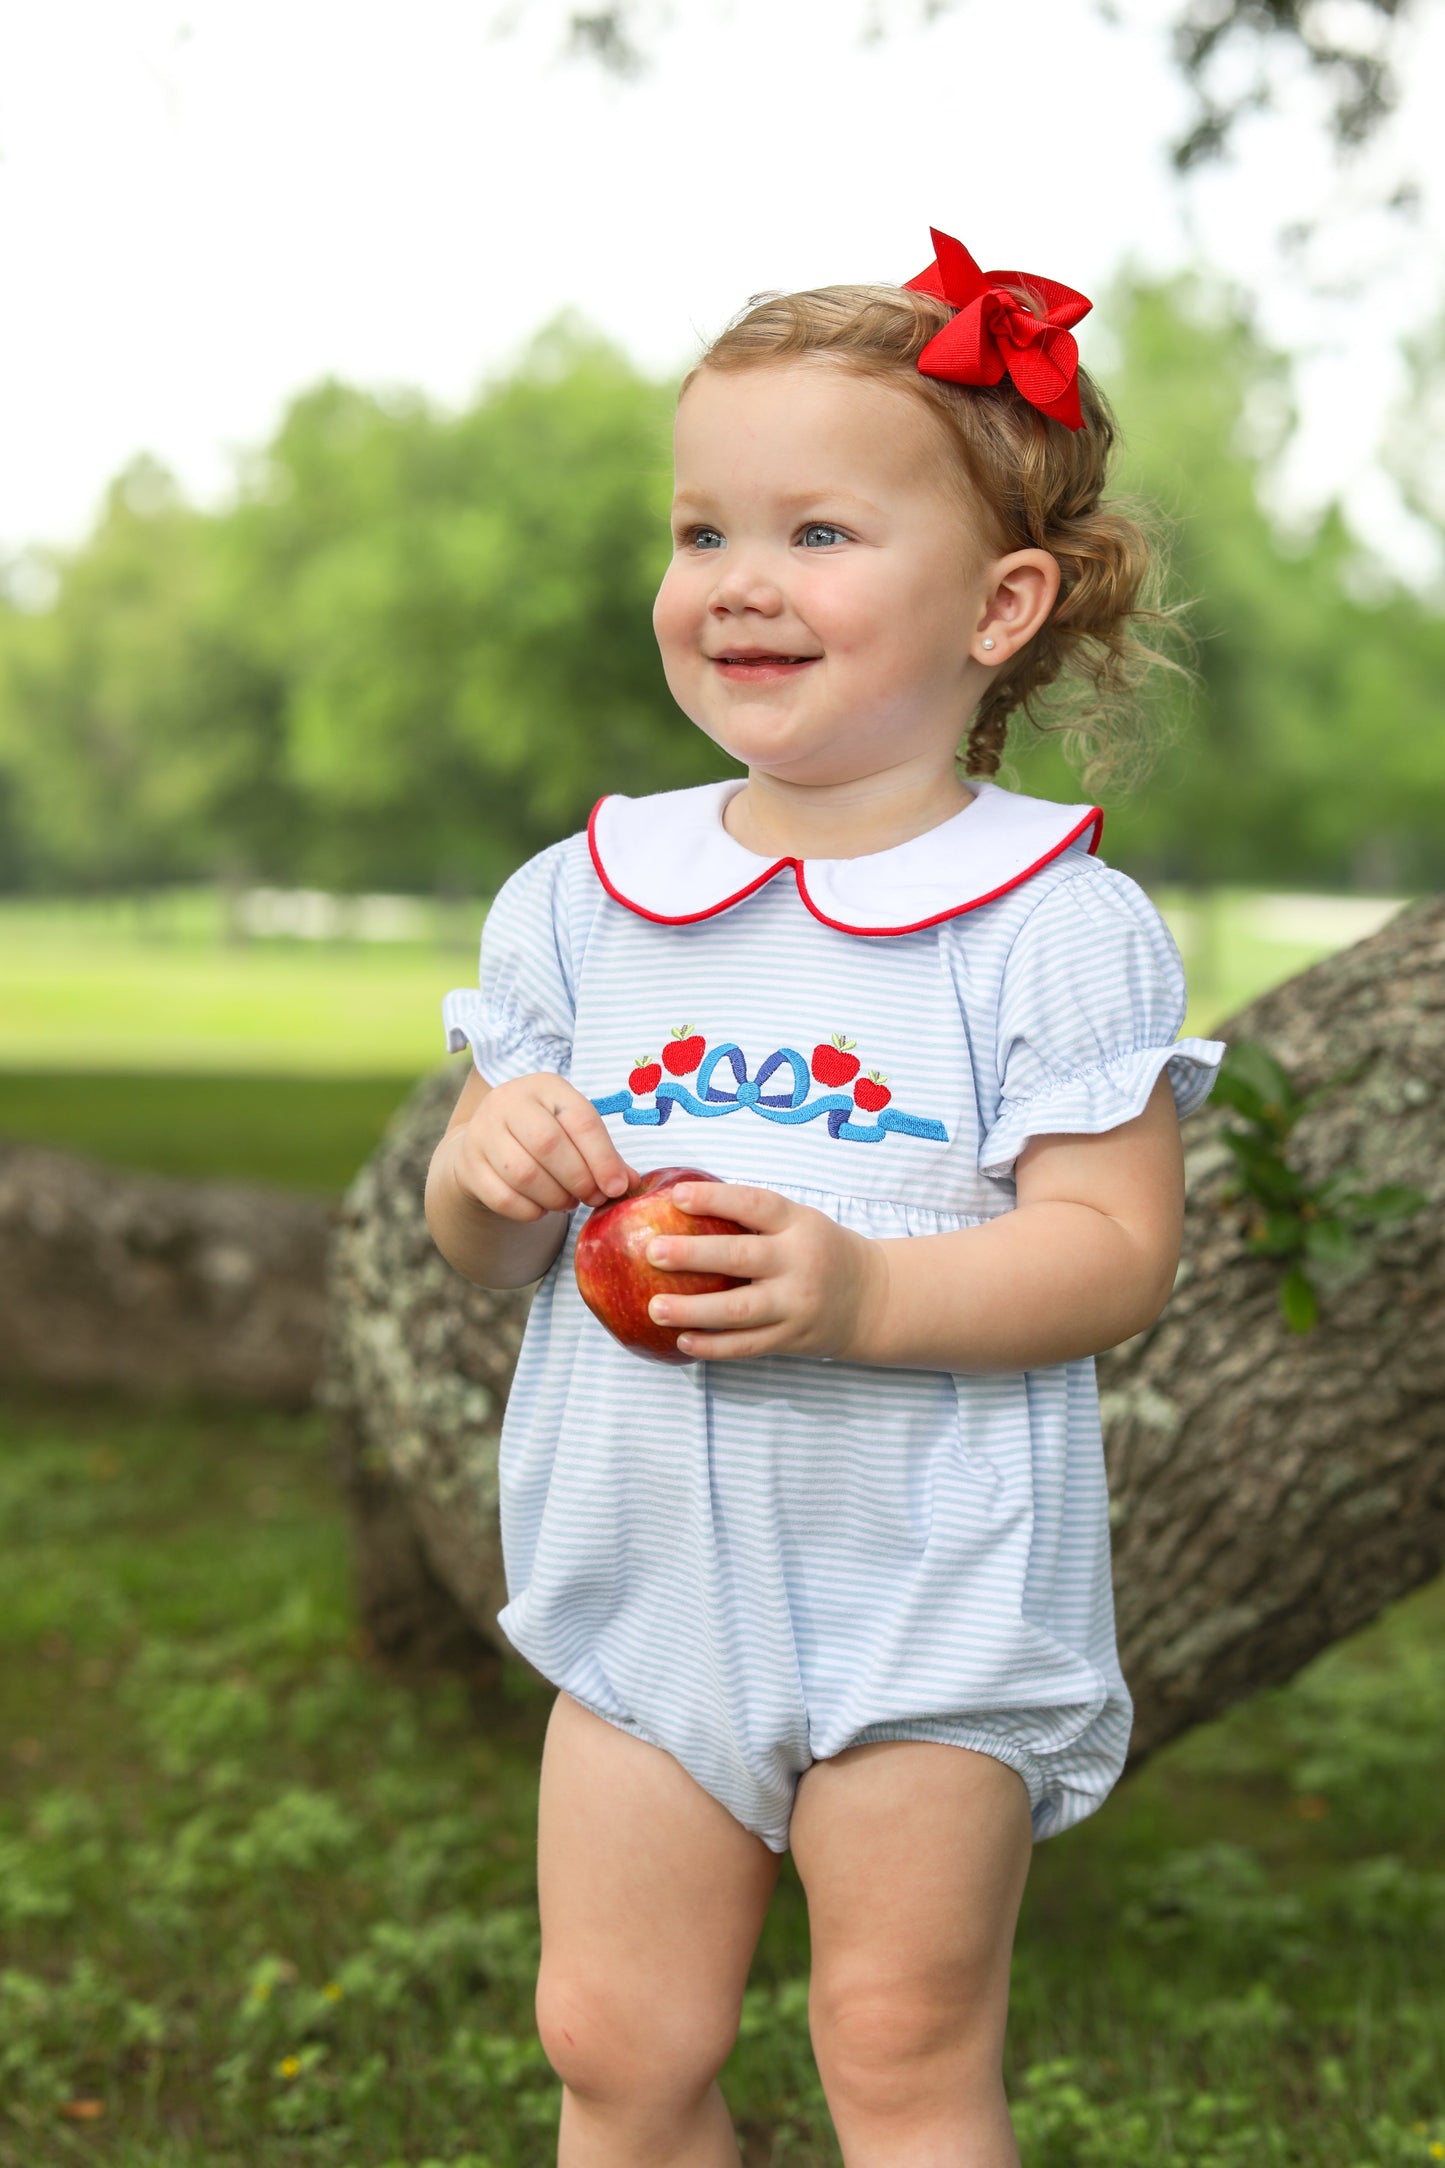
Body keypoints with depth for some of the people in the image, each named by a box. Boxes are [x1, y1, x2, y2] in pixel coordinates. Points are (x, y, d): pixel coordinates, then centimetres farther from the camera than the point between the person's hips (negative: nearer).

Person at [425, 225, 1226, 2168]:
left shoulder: (1056, 924, -10)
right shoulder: (580, 901, 4)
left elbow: (1118, 1249, -14)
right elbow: (482, 1242, 9)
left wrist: (859, 1289, -28)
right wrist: (490, 1173, -14)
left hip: (932, 1593, -4)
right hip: (646, 1577, 4)